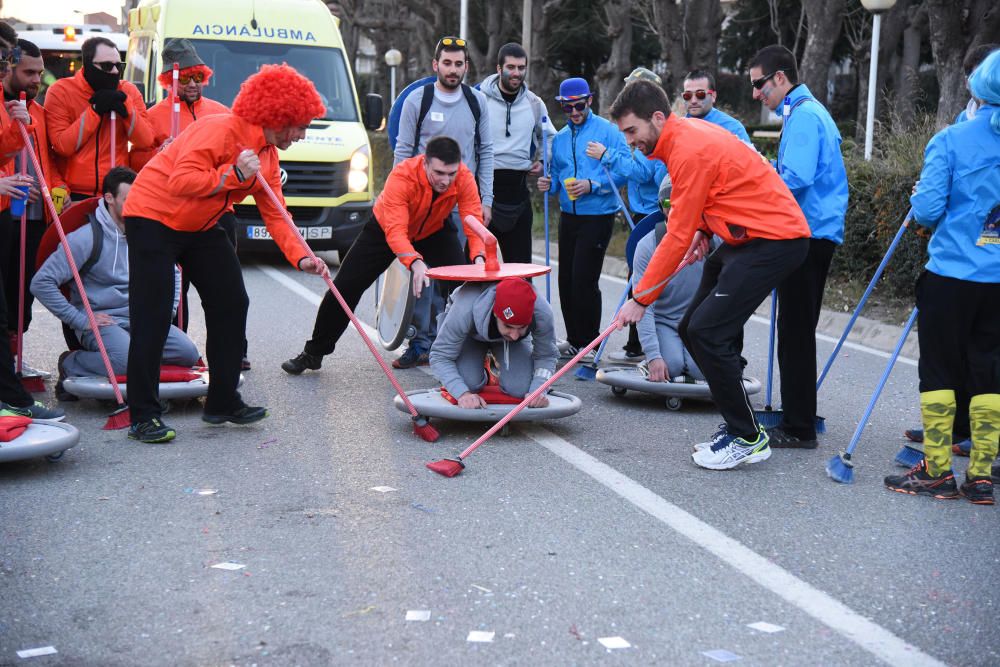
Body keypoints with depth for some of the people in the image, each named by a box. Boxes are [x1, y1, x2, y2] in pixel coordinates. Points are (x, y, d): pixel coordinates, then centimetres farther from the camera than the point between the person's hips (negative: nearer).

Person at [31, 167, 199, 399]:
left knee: (188, 353, -18)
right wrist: (80, 319, -15)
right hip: (102, 320, -5)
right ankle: (71, 364, -8)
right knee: (127, 361, -34)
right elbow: (41, 282, -14)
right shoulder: (87, 238, -10)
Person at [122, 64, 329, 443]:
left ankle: (223, 402, 13)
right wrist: (232, 174, -34)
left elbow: (274, 215, 1)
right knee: (152, 317, -10)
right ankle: (143, 416, -4)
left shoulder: (267, 156, 4)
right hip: (154, 218, -9)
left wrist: (301, 257, -11)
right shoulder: (220, 131, -23)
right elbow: (181, 182, -32)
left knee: (231, 304, 4)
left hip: (200, 228, 9)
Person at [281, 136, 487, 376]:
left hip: (434, 231, 2)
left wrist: (479, 257, -55)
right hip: (385, 228, -2)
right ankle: (313, 353, 14)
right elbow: (395, 231, -47)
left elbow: (474, 221, -35)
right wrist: (415, 262, -65)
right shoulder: (402, 176, -40)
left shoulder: (464, 178, -31)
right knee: (345, 287, -4)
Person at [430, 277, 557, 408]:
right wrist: (463, 393, -47)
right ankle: (480, 371, 12)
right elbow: (440, 356, -33)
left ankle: (503, 371, 18)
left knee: (520, 389, -19)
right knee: (469, 383, -26)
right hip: (471, 336, -1)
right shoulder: (465, 310, -45)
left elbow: (546, 356, -21)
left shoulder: (542, 313, -39)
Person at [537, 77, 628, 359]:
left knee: (584, 280, -9)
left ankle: (589, 343, 4)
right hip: (569, 216, 6)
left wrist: (592, 185, -22)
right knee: (566, 280, 8)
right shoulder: (559, 139, 13)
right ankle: (574, 339, 21)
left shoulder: (608, 131, -6)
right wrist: (549, 185, -2)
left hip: (597, 217, -6)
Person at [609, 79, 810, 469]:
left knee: (708, 331, -16)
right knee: (692, 329, 7)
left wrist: (641, 299, -15)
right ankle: (737, 425, 15)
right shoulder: (685, 135, 9)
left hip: (776, 240, -10)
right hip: (745, 238, 10)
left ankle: (748, 439, -5)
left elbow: (678, 237, -20)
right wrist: (703, 227, 5)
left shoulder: (691, 151, -21)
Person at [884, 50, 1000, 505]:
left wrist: (919, 199, 10)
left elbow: (927, 211, -12)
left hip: (951, 274, -4)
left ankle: (937, 471, 10)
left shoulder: (951, 140, -9)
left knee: (939, 369, 5)